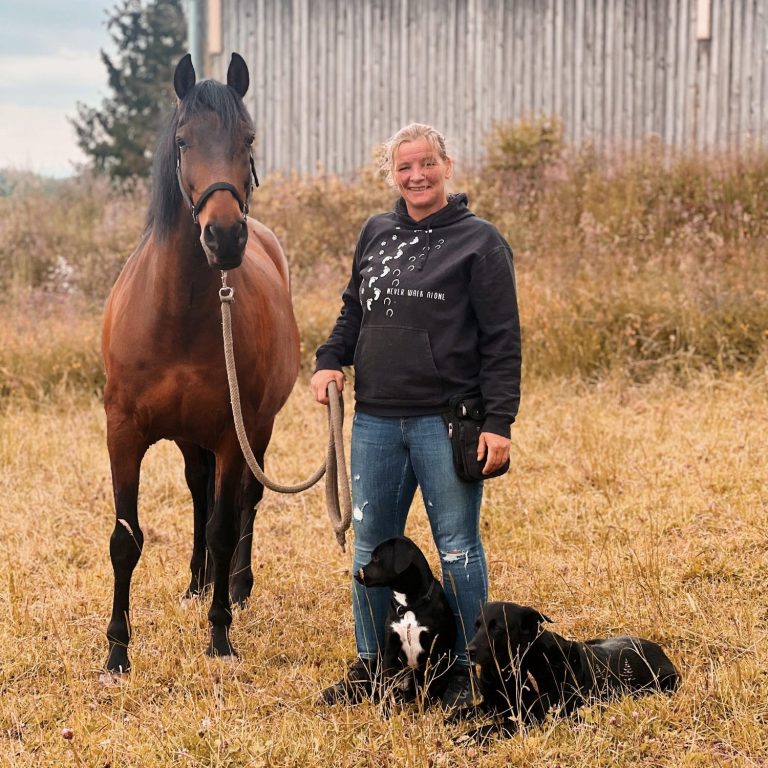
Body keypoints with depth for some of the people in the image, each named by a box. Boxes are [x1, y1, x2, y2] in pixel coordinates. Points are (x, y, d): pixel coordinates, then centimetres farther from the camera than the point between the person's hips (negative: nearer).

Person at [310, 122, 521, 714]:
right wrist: (330, 360, 4)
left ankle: (465, 671, 13)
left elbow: (503, 340, -7)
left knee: (458, 548, 3)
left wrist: (499, 422, -13)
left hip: (447, 420, -5)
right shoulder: (375, 235, 12)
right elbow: (353, 312, 23)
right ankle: (369, 666, 23)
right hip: (375, 421, 5)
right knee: (370, 549, 11)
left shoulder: (479, 241, -4)